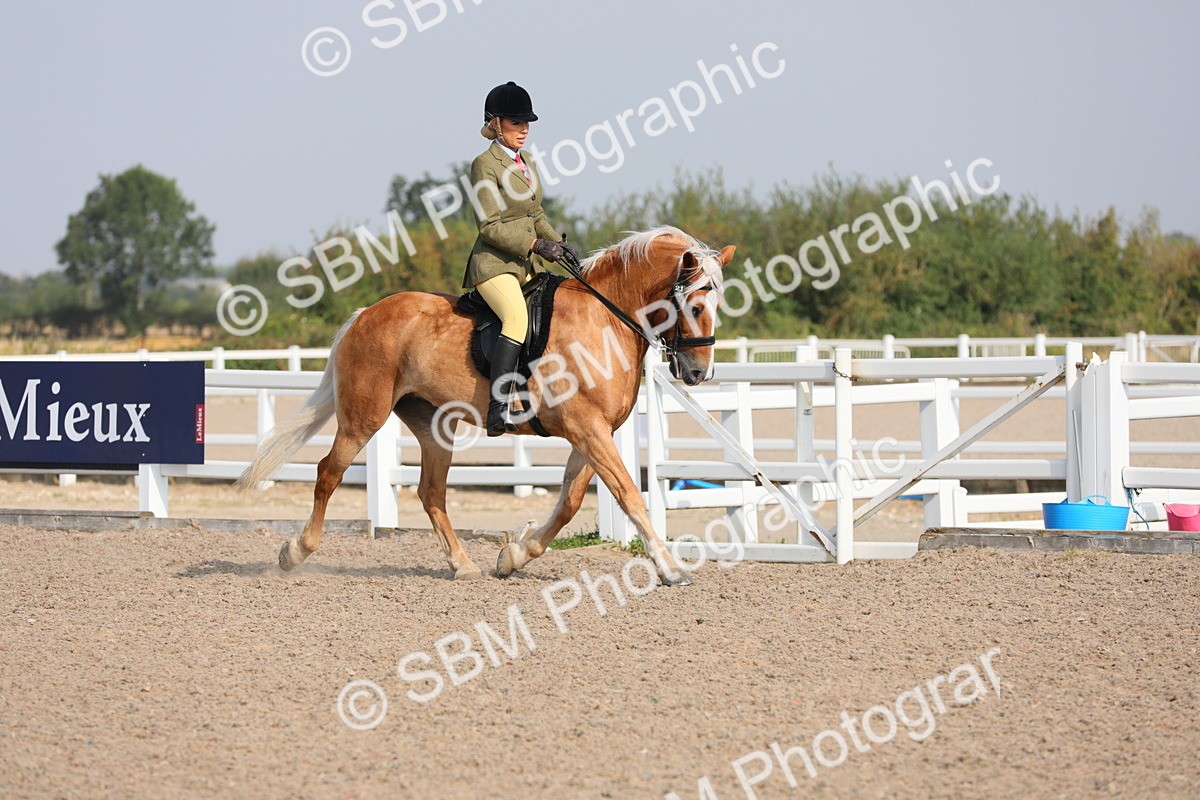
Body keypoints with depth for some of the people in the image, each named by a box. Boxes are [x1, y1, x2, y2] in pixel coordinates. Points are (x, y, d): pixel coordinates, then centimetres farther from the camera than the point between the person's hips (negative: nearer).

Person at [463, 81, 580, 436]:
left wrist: (558, 241, 6)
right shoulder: (485, 164, -9)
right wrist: (537, 245, -18)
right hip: (494, 263, -10)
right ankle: (498, 410, -39)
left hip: (527, 264, 10)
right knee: (518, 317, -31)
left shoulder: (527, 163, 17)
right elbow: (489, 226, -14)